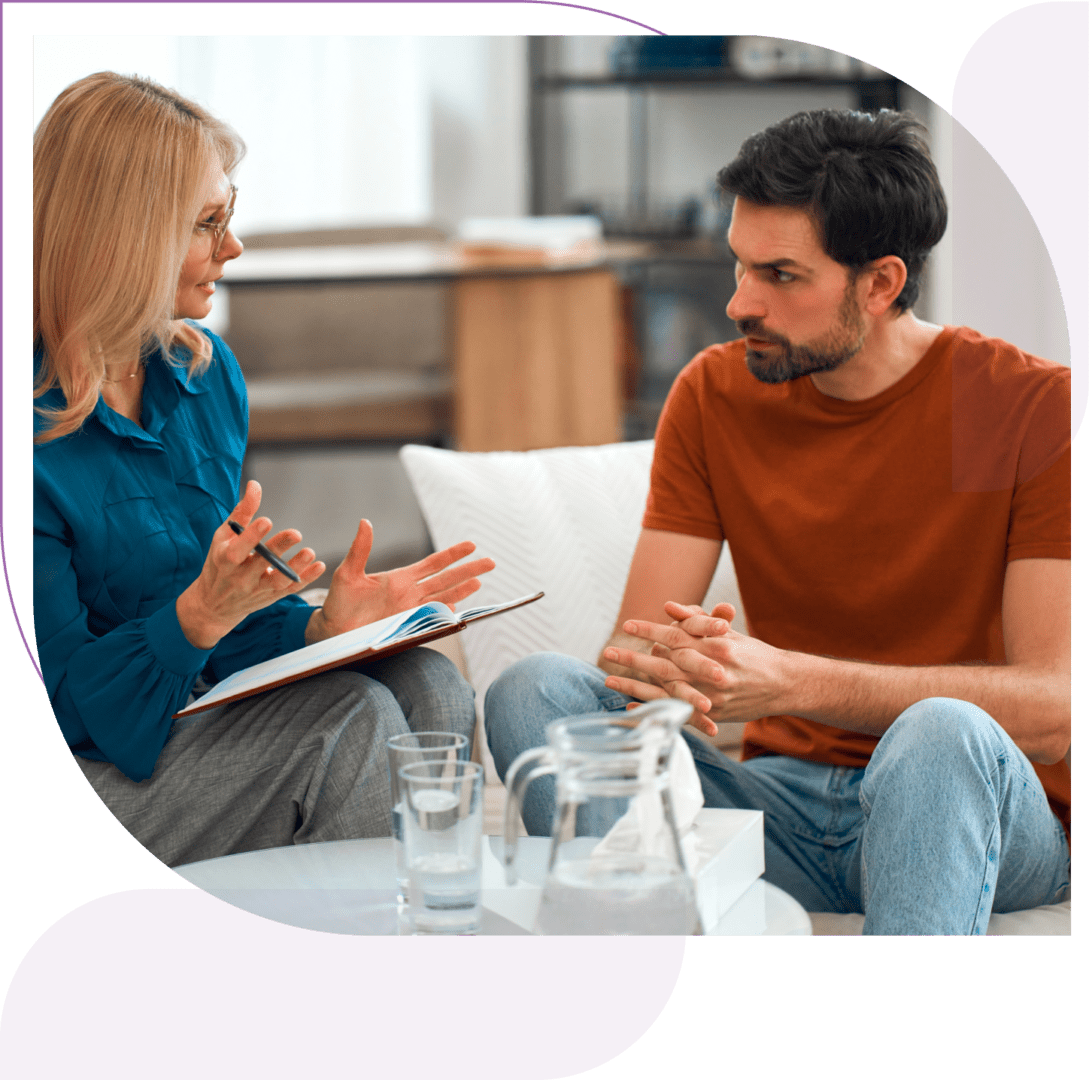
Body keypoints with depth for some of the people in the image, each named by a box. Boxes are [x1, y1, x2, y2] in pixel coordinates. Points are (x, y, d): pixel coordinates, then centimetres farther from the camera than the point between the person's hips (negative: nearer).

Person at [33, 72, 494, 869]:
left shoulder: (204, 372, 9)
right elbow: (62, 699, -16)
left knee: (427, 686, -16)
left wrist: (325, 624, -5)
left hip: (202, 726, 8)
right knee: (347, 716, -25)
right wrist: (201, 615, -31)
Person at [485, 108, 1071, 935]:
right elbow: (628, 648, -1)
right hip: (784, 799, 4)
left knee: (941, 731, -39)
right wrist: (657, 670, -28)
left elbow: (1053, 709, -19)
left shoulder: (1036, 407, -11)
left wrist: (792, 681, -30)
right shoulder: (714, 396, 3)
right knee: (534, 694, -19)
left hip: (985, 810, -4)